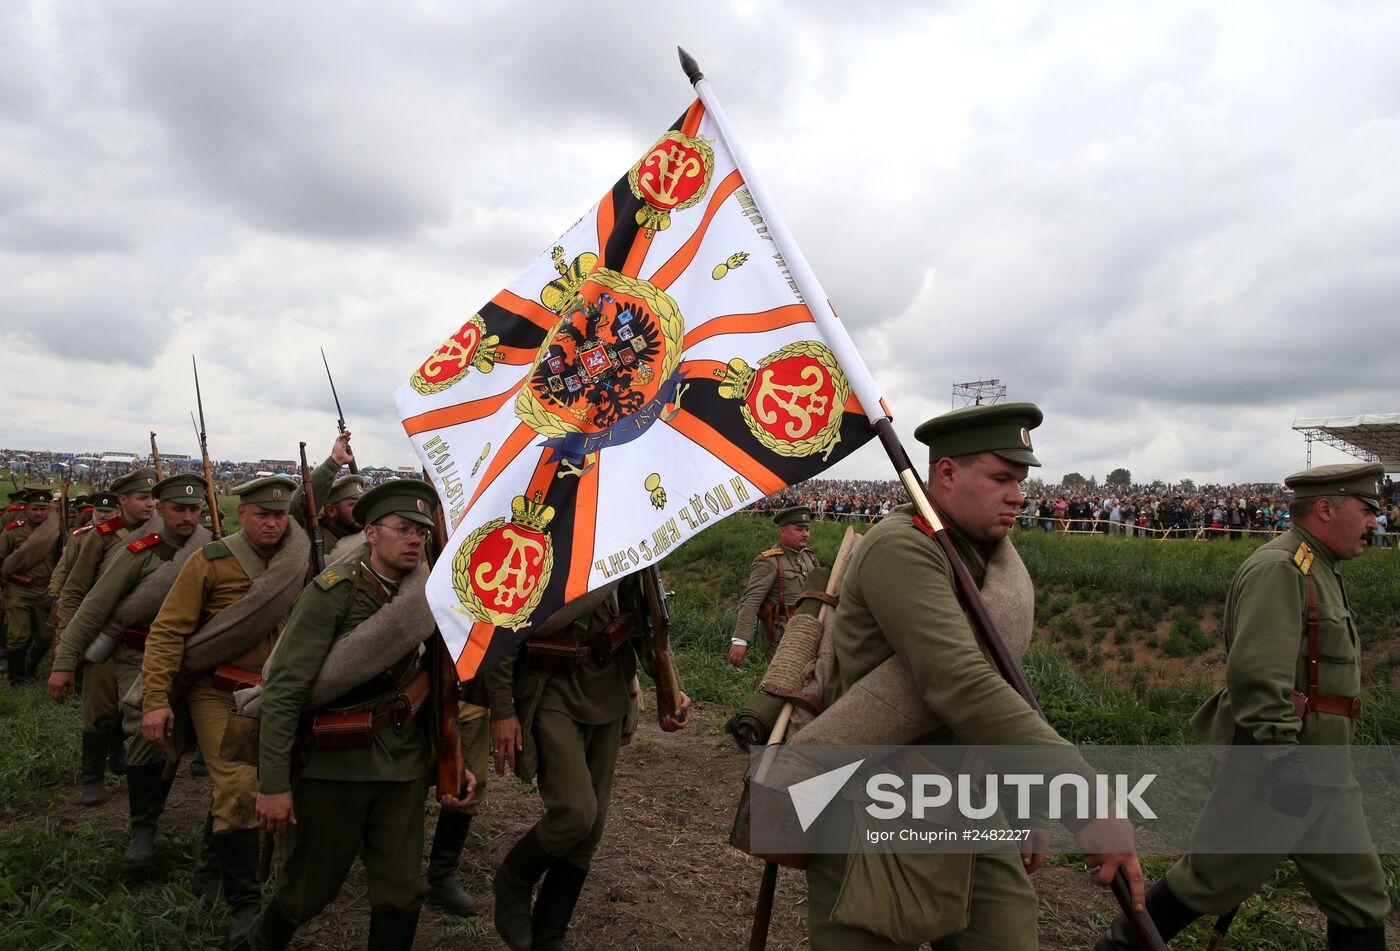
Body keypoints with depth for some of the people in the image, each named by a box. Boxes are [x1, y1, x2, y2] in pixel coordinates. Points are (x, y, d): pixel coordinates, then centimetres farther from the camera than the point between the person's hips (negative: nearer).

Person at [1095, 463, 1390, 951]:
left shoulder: (1317, 571, 16)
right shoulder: (1278, 568, -17)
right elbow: (1258, 676, -27)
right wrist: (1283, 764, -27)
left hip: (1322, 775, 10)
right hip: (1280, 770, -10)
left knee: (1360, 894, 13)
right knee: (1210, 880, 2)